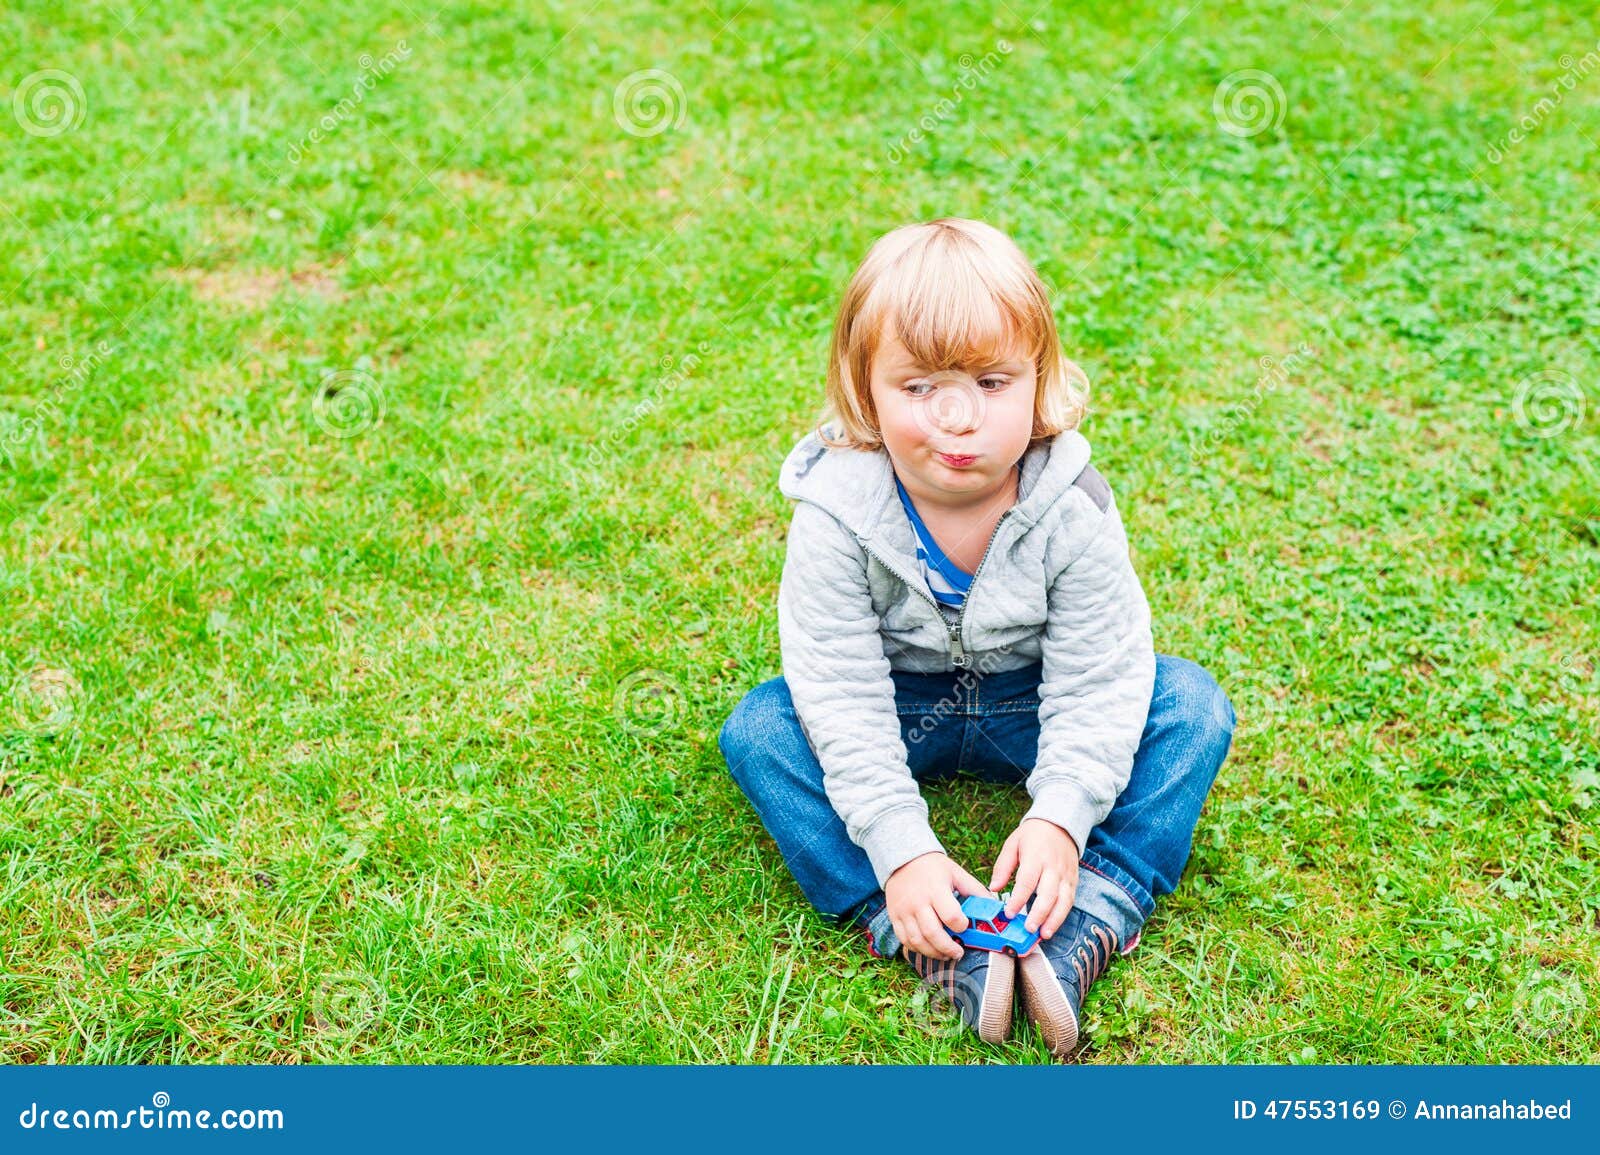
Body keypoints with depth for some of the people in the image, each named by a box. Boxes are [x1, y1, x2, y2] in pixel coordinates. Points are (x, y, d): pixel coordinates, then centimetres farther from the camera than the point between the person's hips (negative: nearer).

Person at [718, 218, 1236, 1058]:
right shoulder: (835, 517, -27)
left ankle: (1081, 929, -29)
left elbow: (1097, 680, -19)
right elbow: (842, 694, -25)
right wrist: (900, 847, -32)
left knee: (1192, 705, -21)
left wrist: (1061, 815, -31)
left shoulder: (1073, 510, -24)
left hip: (1029, 706, 1)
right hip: (896, 710, 0)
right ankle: (935, 945, -33)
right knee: (759, 729, -26)